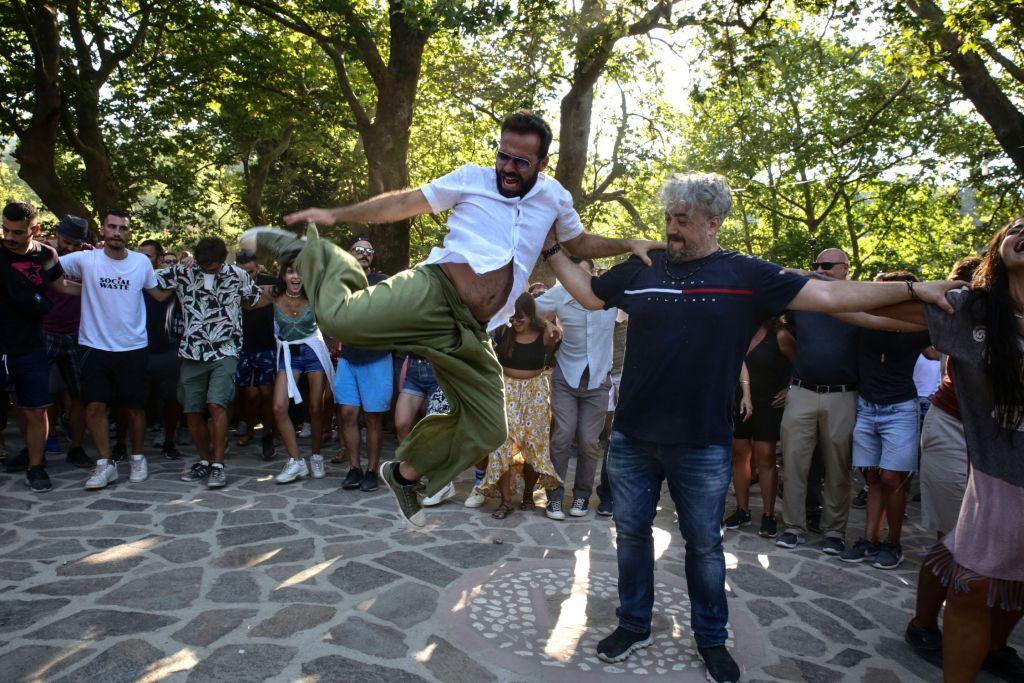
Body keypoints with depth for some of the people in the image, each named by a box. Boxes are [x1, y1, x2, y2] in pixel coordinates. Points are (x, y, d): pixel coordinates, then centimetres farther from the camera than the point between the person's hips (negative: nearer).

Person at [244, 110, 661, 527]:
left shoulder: (554, 196, 15)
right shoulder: (472, 178, 5)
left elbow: (580, 243, 30)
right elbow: (405, 203, 6)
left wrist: (629, 245, 14)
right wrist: (337, 214, -1)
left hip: (469, 335, 5)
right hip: (434, 292, -4)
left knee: (487, 430, 5)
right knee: (341, 317, -30)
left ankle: (406, 473, 28)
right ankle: (310, 250, 5)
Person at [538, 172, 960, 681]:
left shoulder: (745, 276, -4)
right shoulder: (641, 267, 3)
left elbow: (829, 295, -4)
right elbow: (590, 295, 16)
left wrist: (912, 289, -6)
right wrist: (553, 251, 11)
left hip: (703, 445, -2)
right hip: (632, 438, 3)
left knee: (704, 544, 13)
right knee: (631, 531, 14)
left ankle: (711, 638, 34)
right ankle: (634, 625, 34)